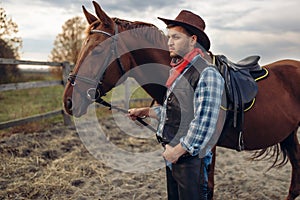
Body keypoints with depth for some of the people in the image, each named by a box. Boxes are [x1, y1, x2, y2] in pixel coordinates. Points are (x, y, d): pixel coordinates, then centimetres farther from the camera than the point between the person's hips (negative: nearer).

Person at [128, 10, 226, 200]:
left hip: (191, 158, -9)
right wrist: (144, 111, 14)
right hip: (172, 156, 9)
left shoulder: (207, 73, -19)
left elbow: (205, 123, -24)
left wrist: (177, 150, -20)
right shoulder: (177, 70, 11)